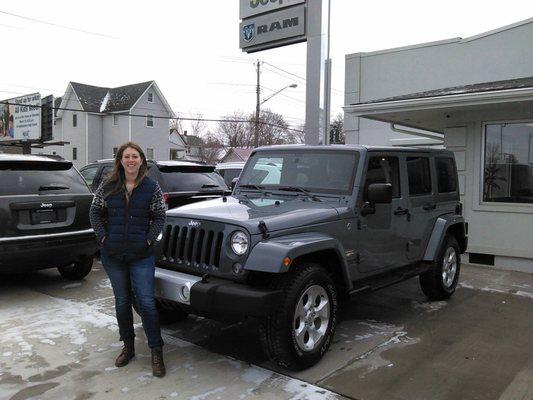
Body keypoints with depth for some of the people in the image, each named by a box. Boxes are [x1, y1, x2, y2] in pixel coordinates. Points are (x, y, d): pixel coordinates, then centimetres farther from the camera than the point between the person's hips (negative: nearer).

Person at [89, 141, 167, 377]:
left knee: (146, 302, -5)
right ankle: (127, 347, 30)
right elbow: (95, 212, 8)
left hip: (141, 255, -2)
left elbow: (159, 217, 2)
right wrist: (103, 237, -1)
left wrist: (149, 239, -8)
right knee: (122, 302, 14)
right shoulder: (108, 186, 2)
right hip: (113, 255, 3)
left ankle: (156, 352, 6)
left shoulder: (152, 188, -2)